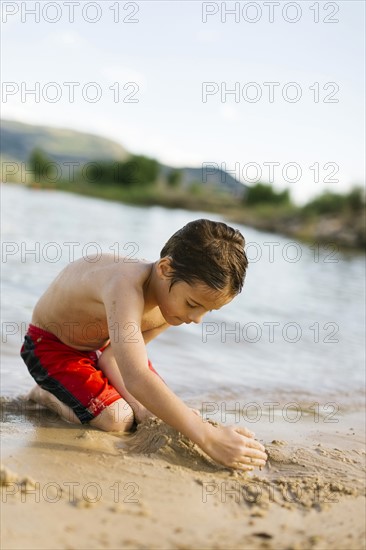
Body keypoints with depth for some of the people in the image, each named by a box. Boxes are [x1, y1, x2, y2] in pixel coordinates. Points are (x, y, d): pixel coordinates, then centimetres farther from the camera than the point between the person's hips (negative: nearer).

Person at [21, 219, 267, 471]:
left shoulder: (172, 301, -17)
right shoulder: (126, 286, -44)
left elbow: (111, 356, -10)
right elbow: (136, 378, -55)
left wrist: (136, 403, -27)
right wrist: (208, 437, -56)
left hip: (101, 345, 7)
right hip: (50, 344, -7)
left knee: (159, 412, 2)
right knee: (117, 419, -23)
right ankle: (46, 394, 4)